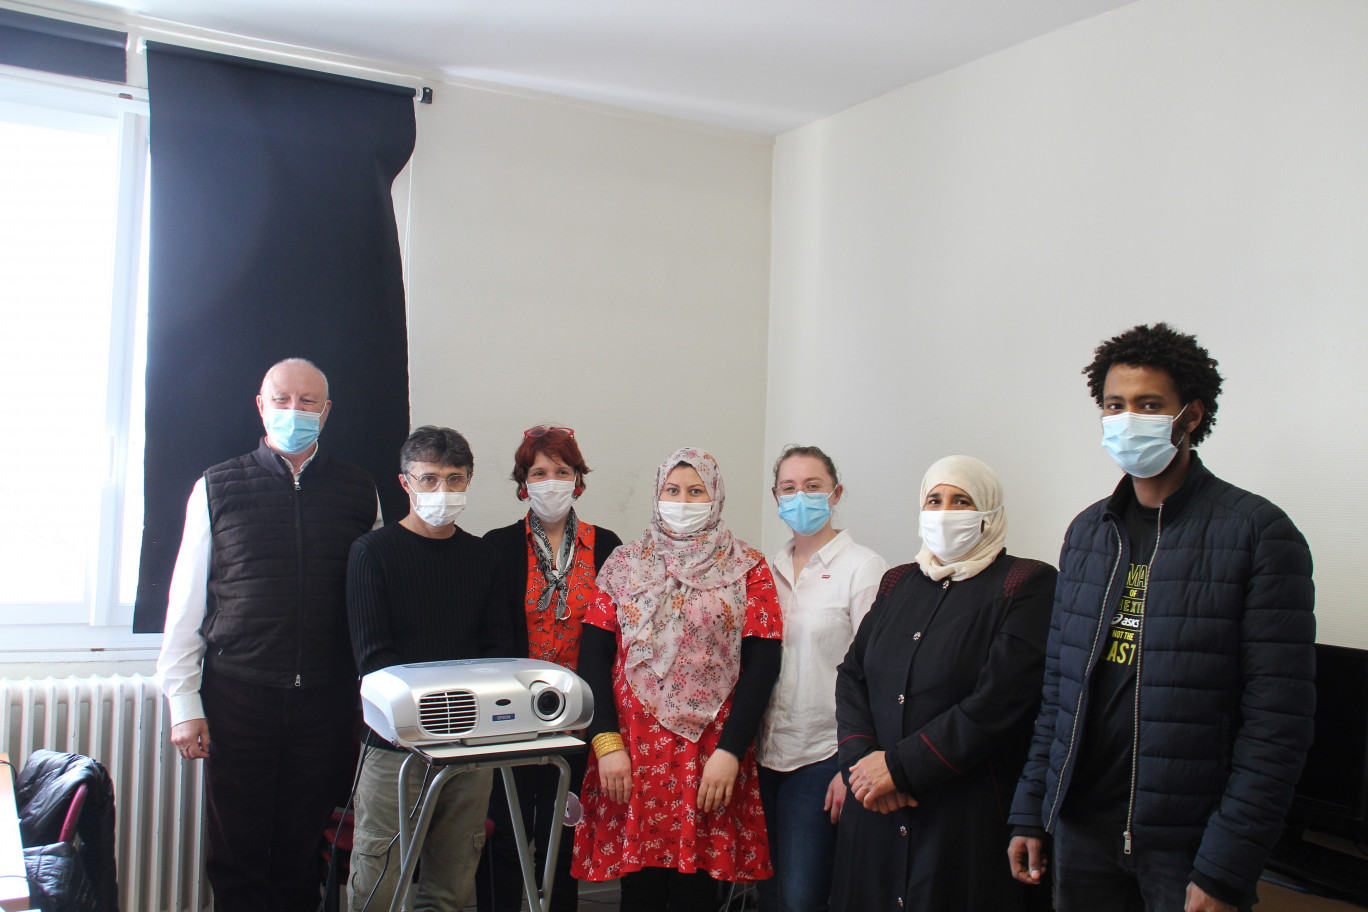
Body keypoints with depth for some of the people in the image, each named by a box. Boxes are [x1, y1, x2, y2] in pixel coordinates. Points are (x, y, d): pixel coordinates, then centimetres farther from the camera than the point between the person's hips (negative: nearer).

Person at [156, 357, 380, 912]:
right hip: (238, 695, -1)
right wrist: (183, 704, -1)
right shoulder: (218, 488, 5)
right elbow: (186, 601, 4)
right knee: (237, 851, 6)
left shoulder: (359, 492, 7)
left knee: (303, 851, 9)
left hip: (326, 699, 1)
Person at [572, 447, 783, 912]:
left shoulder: (747, 569, 4)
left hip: (711, 757, -1)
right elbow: (594, 655, 4)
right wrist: (606, 742, -7)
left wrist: (730, 751, -10)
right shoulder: (624, 564, 9)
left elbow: (762, 663, -2)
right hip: (632, 754, 1)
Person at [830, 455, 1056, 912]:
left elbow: (997, 701, -16)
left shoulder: (1026, 585, -6)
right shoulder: (898, 583, 12)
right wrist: (861, 757, -10)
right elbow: (851, 676, 8)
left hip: (967, 820, -5)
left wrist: (899, 766, -16)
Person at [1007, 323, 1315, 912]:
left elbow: (1279, 719, -13)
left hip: (1191, 842, -4)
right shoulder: (1087, 532, 8)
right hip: (1082, 830, 5)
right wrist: (1030, 813, 7)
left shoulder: (1258, 531, -9)